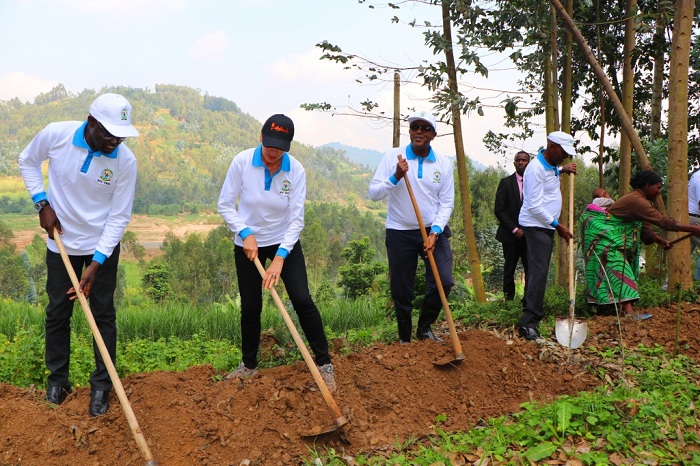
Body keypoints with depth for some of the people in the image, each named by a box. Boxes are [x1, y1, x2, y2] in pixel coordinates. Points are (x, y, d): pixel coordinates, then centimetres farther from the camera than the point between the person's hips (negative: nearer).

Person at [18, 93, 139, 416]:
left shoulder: (125, 160, -22)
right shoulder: (56, 135, -19)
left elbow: (119, 217, -16)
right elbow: (28, 161, 3)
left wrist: (96, 263, -20)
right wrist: (42, 203, -8)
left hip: (102, 245, -1)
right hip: (61, 242, 1)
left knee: (103, 315, 5)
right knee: (57, 312, 12)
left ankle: (101, 386, 19)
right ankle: (57, 379, 30)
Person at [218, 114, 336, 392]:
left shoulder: (296, 170, -16)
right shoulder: (242, 162, -16)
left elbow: (296, 218, -14)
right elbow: (225, 205, -9)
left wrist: (280, 257, -23)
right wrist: (245, 233, -22)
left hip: (284, 243, 0)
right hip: (248, 243, 1)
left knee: (302, 301, -11)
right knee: (250, 307, 7)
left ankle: (324, 364, 1)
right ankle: (249, 364, 28)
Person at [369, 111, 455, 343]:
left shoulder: (443, 163, 0)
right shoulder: (393, 156, -5)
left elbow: (447, 203, 0)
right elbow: (373, 193, -9)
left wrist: (435, 231, -13)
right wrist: (395, 177, -24)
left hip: (434, 231, 2)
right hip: (400, 232, -1)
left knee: (444, 282, -10)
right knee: (401, 291, 4)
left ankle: (424, 328, 15)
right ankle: (404, 339, 25)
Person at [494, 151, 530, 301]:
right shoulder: (506, 182, 2)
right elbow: (498, 210, -3)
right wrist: (514, 229, -10)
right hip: (511, 235, -1)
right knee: (509, 270, 4)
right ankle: (508, 299, 12)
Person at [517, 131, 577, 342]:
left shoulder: (551, 165, 13)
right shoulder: (536, 169, -17)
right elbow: (534, 206, -20)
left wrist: (562, 171, 21)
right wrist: (558, 226, -16)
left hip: (546, 225, 10)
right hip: (536, 226, -10)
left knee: (538, 271, 14)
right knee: (539, 272, -16)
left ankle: (529, 310, 23)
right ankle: (528, 323, -20)